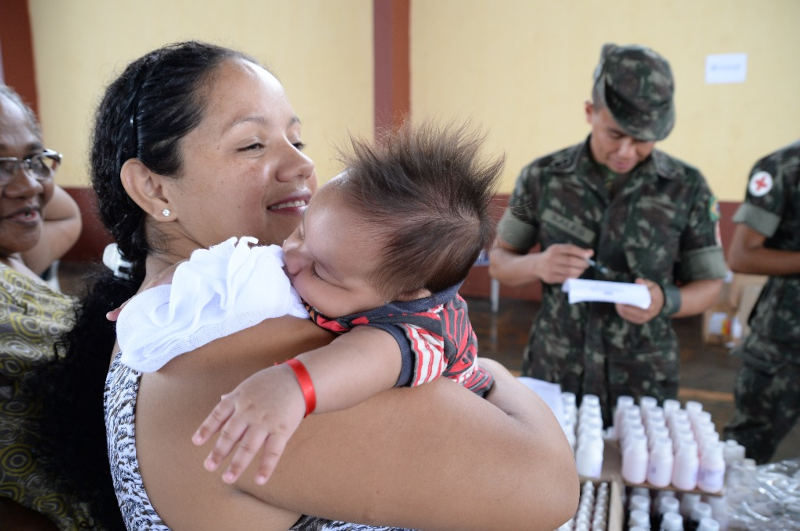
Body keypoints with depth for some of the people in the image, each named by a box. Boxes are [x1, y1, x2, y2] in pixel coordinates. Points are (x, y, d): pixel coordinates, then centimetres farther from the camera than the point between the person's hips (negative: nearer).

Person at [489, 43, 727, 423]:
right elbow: (499, 263, 2)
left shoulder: (687, 189, -5)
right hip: (551, 375, 1)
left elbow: (709, 285, 3)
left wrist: (666, 302, -18)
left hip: (643, 383, 0)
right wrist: (538, 265, -19)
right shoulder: (543, 177, -5)